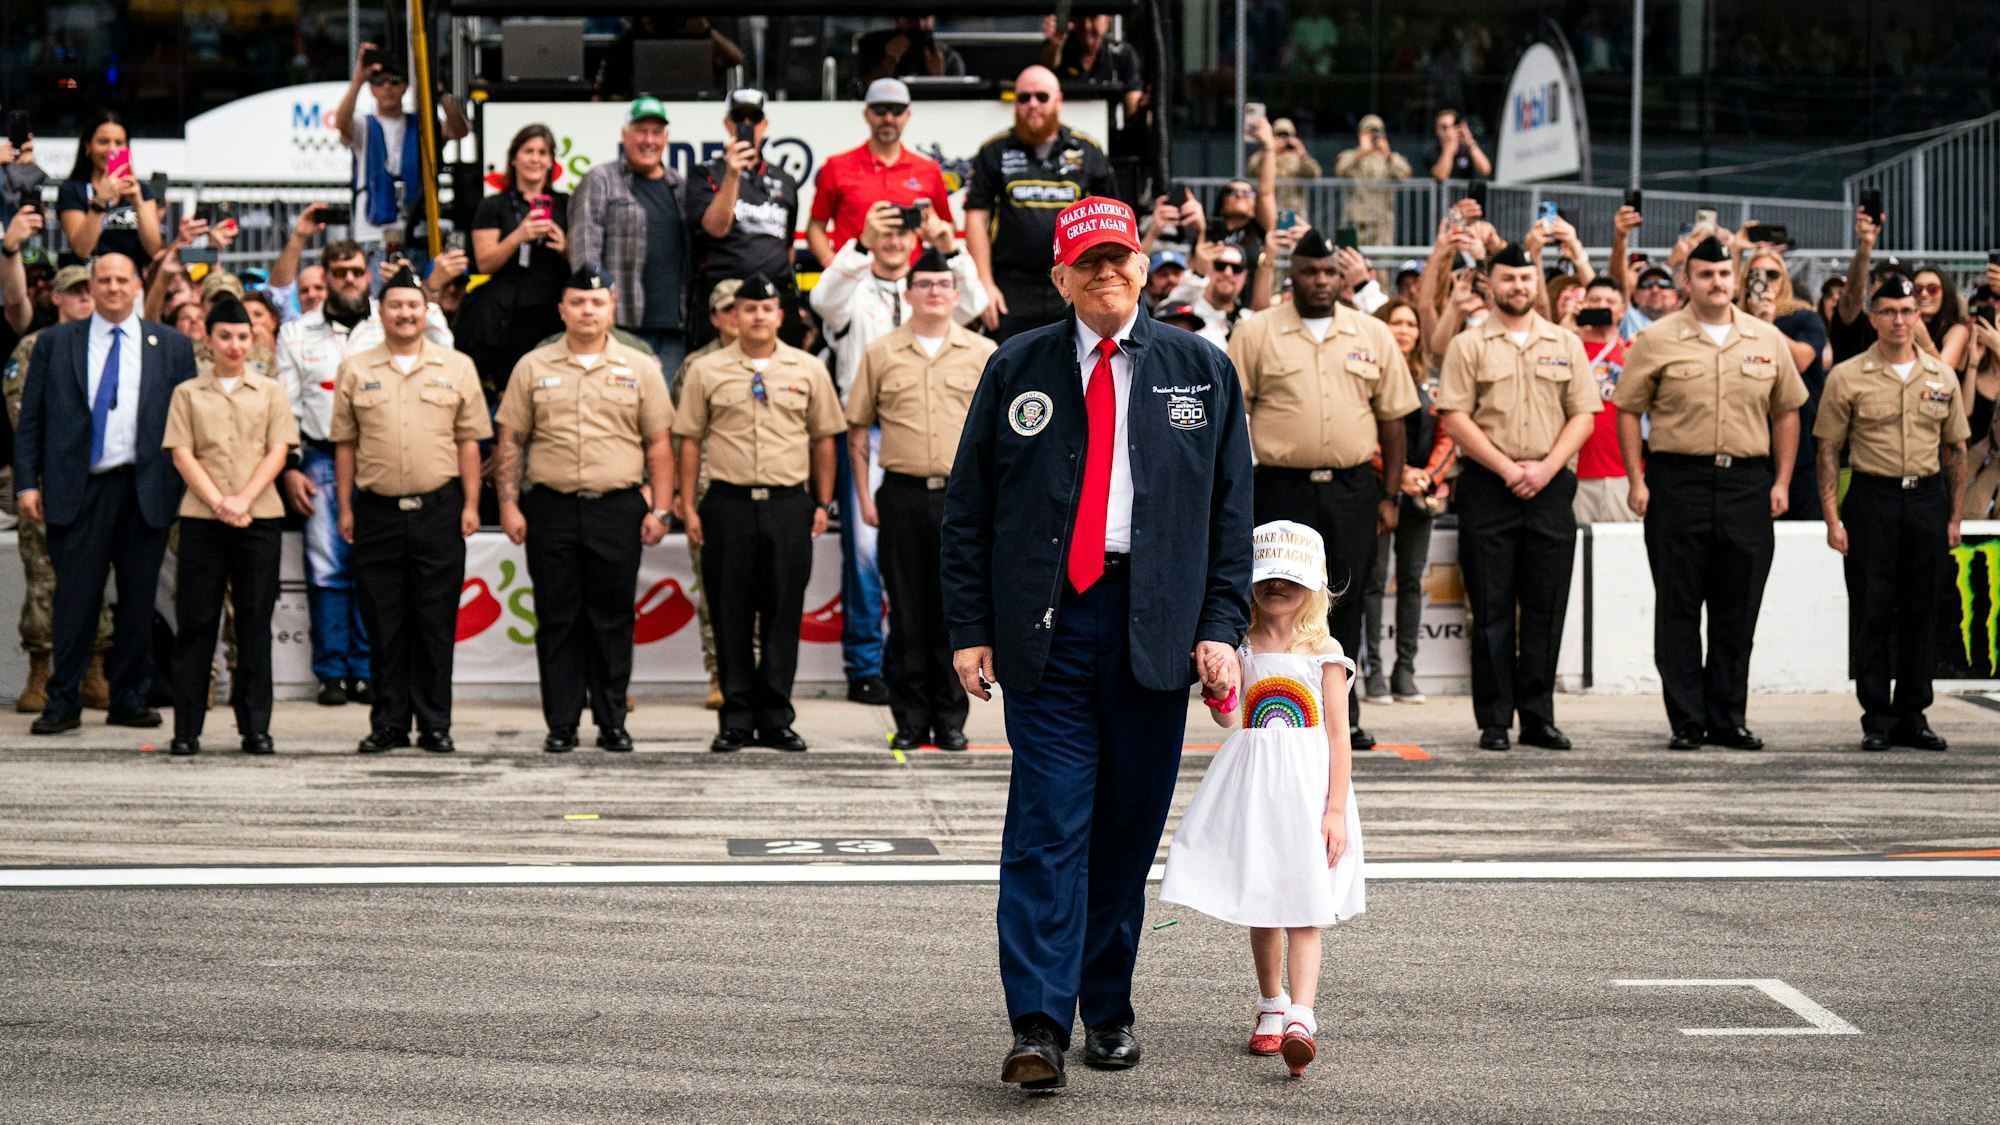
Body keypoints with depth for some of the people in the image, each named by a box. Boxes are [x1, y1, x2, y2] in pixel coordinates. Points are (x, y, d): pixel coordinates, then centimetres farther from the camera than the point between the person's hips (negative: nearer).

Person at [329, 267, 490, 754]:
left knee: (436, 622, 1)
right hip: (377, 510, 1)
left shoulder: (457, 367, 7)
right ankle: (388, 723, 10)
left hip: (439, 511, -1)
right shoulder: (356, 370, 8)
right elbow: (344, 444, 8)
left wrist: (470, 504, -1)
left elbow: (468, 440, 6)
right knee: (384, 623, 4)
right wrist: (345, 508, 3)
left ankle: (435, 724, 7)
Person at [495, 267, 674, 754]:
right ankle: (561, 725, 7)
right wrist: (509, 503, -1)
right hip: (551, 508, 0)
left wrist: (660, 509, -1)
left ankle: (612, 722, 11)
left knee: (613, 618, 3)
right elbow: (510, 440, 8)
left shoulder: (640, 369, 7)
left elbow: (658, 445, 7)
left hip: (619, 510, 0)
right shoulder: (533, 367, 8)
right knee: (557, 619, 2)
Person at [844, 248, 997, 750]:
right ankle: (910, 718, 9)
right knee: (907, 610, 2)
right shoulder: (881, 354, 7)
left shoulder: (983, 353, 6)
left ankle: (951, 718, 8)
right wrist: (865, 495, 2)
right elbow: (858, 429, 10)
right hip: (902, 495, 0)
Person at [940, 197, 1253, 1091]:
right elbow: (967, 507, 8)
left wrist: (1220, 626, -1)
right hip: (1045, 623, -1)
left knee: (1130, 826, 7)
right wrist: (970, 629, 1)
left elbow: (1230, 509, 9)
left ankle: (1108, 1008, 19)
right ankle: (1039, 1026, -10)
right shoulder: (1016, 370, 8)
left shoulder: (1201, 371, 10)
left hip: (1156, 626, 1)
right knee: (1048, 824, -8)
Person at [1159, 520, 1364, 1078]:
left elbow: (1338, 738, -2)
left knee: (1303, 907, -10)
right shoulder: (1243, 650, 7)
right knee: (1259, 906, 11)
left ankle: (1300, 1018, -20)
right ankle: (1271, 1006, 27)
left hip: (1307, 785, -3)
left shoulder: (1324, 654, 0)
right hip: (1253, 790, 3)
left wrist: (1336, 808, -9)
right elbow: (1227, 718, -4)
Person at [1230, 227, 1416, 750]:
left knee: (1346, 605, 5)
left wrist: (1392, 494, 7)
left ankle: (1341, 715, 13)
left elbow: (1392, 417, 12)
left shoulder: (1373, 336, 9)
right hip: (1283, 487, -2)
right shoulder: (1256, 335, 2)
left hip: (1352, 489, 2)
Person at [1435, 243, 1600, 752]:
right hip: (1487, 486, -2)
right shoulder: (1468, 345, 3)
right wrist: (1507, 468, -11)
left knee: (1545, 608, 2)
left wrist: (1545, 468, -7)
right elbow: (1454, 418, -4)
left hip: (1550, 485, 2)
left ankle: (1538, 718, 8)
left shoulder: (1566, 344, 11)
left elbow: (1583, 415, 7)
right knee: (1492, 609, -1)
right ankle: (1494, 720, 3)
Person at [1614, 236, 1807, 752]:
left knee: (1738, 610, 5)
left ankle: (1728, 719, 13)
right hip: (1678, 481, -2)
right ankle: (1686, 722, 6)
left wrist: (1782, 481, 6)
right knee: (1679, 608, 0)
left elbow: (1786, 412, 14)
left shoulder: (1767, 341, 9)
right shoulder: (1657, 341, 0)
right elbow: (1628, 410, 3)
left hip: (1747, 484, 2)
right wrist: (1636, 481, -4)